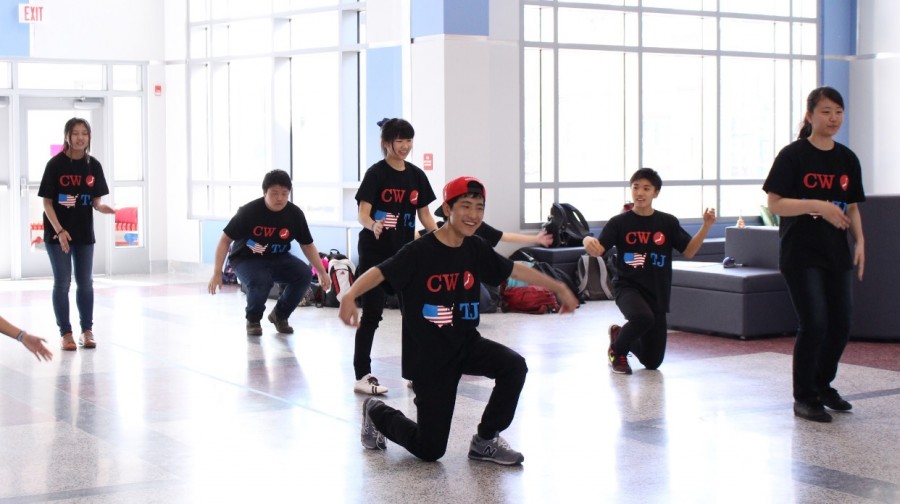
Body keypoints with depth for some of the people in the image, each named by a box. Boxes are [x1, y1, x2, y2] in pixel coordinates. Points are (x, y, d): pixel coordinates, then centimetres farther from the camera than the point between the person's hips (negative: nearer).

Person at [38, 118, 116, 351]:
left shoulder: (93, 165, 0)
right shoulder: (56, 164, -10)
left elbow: (96, 200, 5)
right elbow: (47, 202, -9)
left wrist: (102, 207, -18)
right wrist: (59, 230, -17)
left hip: (84, 232, 3)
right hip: (58, 232, -3)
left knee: (85, 282, 10)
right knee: (62, 282, 2)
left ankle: (87, 330, 20)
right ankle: (66, 333, 10)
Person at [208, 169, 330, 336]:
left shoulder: (295, 214, -13)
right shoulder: (249, 211, -22)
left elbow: (307, 245, 2)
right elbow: (225, 240, -13)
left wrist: (322, 272, -5)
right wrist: (217, 272, -19)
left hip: (278, 259, 4)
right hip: (246, 259, -4)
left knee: (304, 274, -23)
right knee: (260, 282, -36)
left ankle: (280, 315, 5)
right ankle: (253, 320, -2)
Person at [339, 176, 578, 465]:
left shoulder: (477, 250, -1)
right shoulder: (420, 251, -18)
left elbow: (515, 270, 12)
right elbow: (379, 273, -26)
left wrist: (558, 287, 15)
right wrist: (350, 296, -45)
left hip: (467, 344, 5)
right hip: (428, 356, -5)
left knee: (514, 366, -24)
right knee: (430, 451, -1)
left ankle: (485, 441, -1)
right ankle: (377, 414, 31)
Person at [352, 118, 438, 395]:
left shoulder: (416, 175, 7)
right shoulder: (376, 173, -9)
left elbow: (424, 214, 13)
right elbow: (363, 213, -18)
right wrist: (373, 225, -39)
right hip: (375, 253, -6)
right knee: (372, 315, -4)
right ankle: (362, 375, 2)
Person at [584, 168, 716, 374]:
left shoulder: (668, 222, 1)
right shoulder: (619, 222, -4)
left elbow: (689, 251, 0)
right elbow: (598, 250, -14)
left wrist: (706, 226, -12)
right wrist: (589, 242, -37)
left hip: (657, 293, 3)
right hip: (627, 286, -3)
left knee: (652, 362, 7)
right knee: (643, 317, -38)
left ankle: (620, 334, 39)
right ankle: (617, 349, -6)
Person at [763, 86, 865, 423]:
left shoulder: (847, 159, 9)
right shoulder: (793, 155, -7)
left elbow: (852, 207, 15)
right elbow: (775, 203, -11)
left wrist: (859, 241, 1)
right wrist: (819, 206, -21)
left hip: (837, 254, 6)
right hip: (801, 253, -6)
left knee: (841, 323, 7)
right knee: (814, 323, -9)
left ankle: (823, 385, 29)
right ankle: (804, 398, 5)